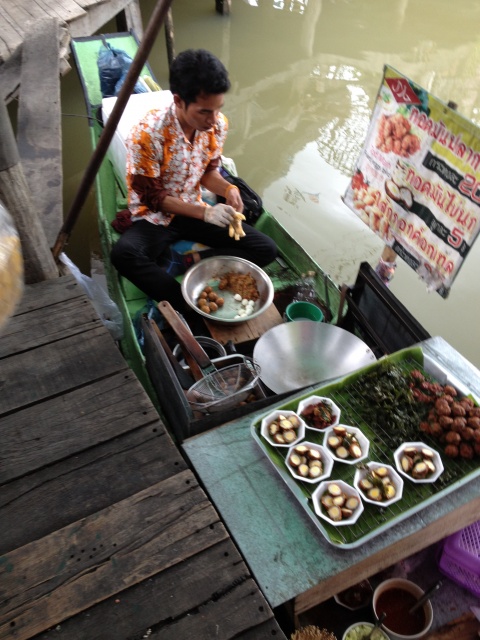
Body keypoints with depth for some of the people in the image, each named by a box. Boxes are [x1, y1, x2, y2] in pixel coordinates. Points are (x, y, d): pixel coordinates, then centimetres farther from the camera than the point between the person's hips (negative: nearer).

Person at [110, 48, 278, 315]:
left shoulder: (218, 125, -9)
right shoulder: (148, 133, -24)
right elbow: (152, 197, -17)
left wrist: (227, 189, -17)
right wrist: (205, 213, -27)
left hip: (194, 210, 5)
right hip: (156, 216, -4)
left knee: (266, 249, -8)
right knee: (123, 254, -38)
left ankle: (180, 262, -12)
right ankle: (193, 309, -25)